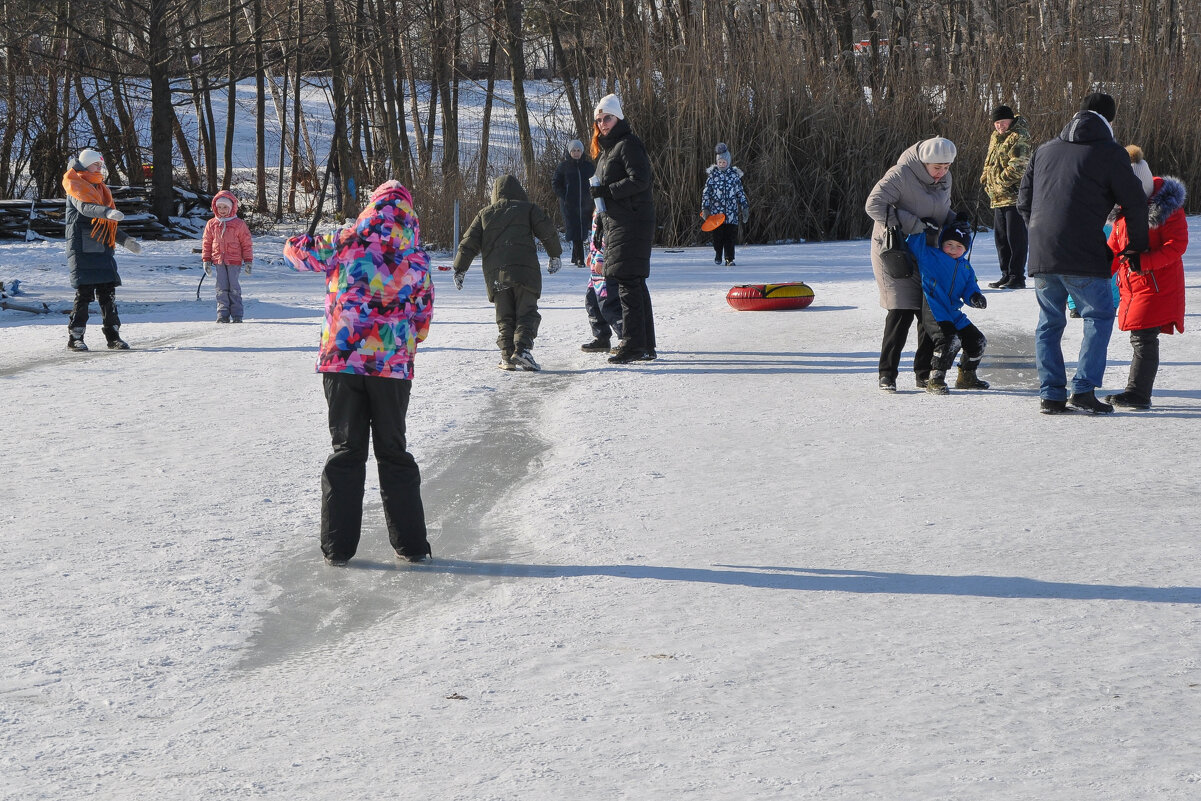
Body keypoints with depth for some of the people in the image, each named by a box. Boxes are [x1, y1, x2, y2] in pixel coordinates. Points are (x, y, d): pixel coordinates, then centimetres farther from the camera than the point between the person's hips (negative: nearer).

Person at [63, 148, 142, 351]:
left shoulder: (100, 189, 21)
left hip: (102, 249, 7)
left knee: (108, 293, 4)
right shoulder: (76, 187, -4)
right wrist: (108, 212, -43)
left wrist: (126, 241, 20)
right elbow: (85, 207, -26)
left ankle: (113, 336, 8)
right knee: (84, 293, -10)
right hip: (82, 248, -7)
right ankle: (75, 338, -4)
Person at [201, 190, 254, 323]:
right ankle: (223, 314, 4)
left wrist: (248, 261, 1)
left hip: (234, 261, -2)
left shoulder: (239, 224, 2)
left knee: (234, 288, -1)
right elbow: (207, 243, 14)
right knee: (222, 288, 1)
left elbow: (246, 244, 4)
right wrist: (206, 260, 8)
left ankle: (237, 314, 4)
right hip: (218, 260, 2)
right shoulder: (211, 225, 9)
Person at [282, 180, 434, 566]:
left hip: (342, 361, -1)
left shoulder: (346, 242, -2)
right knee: (394, 453, 12)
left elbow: (297, 251, 11)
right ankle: (411, 544, 13)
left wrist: (299, 245, 34)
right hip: (394, 367, 1)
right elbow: (423, 320, 8)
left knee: (346, 451, 8)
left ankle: (338, 545, 6)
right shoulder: (417, 258, 3)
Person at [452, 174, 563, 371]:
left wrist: (460, 269, 21)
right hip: (525, 269, -2)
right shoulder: (528, 208, 12)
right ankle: (522, 348, -22)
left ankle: (507, 356, -1)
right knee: (527, 313, -2)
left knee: (505, 317, 9)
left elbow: (469, 243, 16)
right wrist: (555, 256, 20)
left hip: (495, 272, 3)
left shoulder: (485, 213, 19)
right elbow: (548, 232, 6)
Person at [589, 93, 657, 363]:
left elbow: (639, 181, -20)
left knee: (628, 282, -12)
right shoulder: (606, 149, 21)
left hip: (632, 222, -10)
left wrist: (606, 191, -19)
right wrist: (601, 225, 21)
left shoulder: (628, 145, -9)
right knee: (634, 283, 10)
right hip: (616, 224, 10)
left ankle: (633, 344, -13)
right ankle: (646, 346, 14)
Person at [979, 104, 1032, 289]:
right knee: (1000, 238, 13)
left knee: (1015, 237, -7)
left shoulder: (1019, 138, -11)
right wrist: (986, 180, 14)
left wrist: (1001, 181, -14)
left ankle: (1017, 277, -4)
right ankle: (1006, 275, 22)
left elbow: (1018, 167, -19)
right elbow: (989, 162, 28)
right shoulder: (995, 137, 18)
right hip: (998, 197, 10)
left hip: (1015, 196, -10)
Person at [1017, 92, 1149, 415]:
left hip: (1040, 254, 5)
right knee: (1099, 315, 9)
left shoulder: (1045, 150, 17)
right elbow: (1135, 203, 2)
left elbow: (1024, 200, 20)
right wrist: (1137, 244, 17)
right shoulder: (1110, 153, 1)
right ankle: (1083, 389, -2)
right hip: (1082, 255, -5)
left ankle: (1050, 394, 10)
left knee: (1049, 321, 15)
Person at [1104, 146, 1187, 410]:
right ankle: (1137, 394, 14)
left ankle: (1137, 393, -9)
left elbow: (1177, 245, -17)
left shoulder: (1166, 206, -12)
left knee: (1143, 338, -11)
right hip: (1132, 285, 7)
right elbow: (1114, 246, 20)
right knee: (1140, 338, 10)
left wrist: (1143, 261, -26)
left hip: (1159, 285, -7)